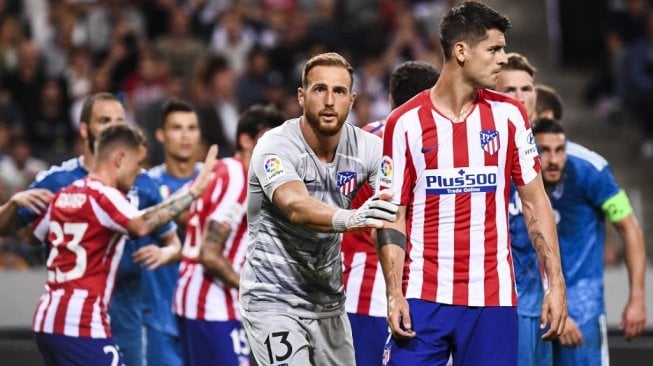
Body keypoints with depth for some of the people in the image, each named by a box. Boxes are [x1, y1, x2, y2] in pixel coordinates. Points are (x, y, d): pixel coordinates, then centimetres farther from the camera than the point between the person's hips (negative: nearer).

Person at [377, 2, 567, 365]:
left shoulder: (510, 115, 6)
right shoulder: (405, 123, 0)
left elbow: (535, 202, 8)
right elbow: (393, 218, 2)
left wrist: (556, 282, 1)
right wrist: (394, 295, -7)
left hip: (493, 299, 2)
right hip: (423, 298, -2)